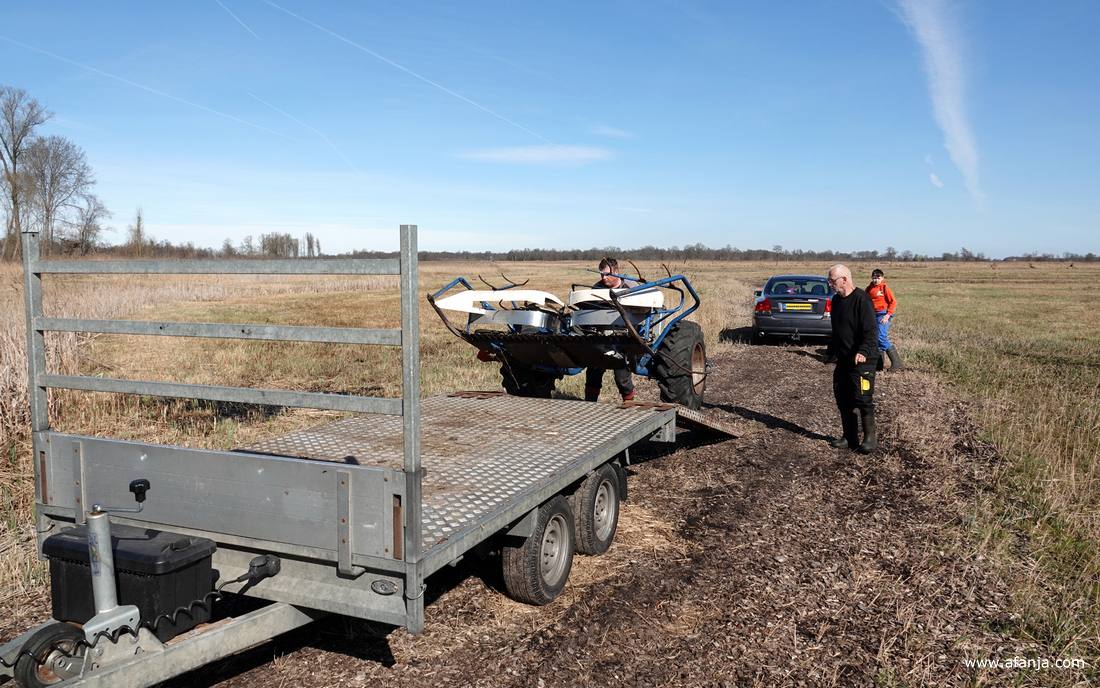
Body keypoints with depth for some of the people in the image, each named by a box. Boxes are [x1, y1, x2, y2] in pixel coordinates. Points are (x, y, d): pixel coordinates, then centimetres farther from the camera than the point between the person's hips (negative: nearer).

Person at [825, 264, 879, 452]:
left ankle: (870, 438, 7)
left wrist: (864, 352, -33)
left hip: (862, 360, -9)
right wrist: (831, 352, 26)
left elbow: (871, 331, -22)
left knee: (862, 398, -7)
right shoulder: (836, 300, 12)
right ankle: (850, 438, 20)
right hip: (843, 359, 9)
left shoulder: (861, 299, -16)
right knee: (842, 398, 10)